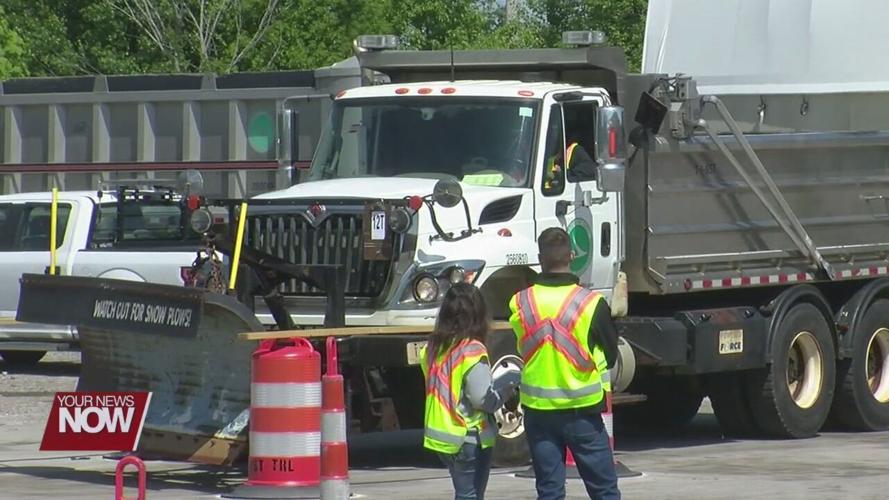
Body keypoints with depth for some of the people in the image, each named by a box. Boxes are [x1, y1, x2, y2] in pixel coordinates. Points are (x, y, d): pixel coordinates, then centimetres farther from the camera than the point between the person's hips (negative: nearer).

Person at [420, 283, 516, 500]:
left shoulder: (433, 348, 4)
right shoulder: (472, 351, -18)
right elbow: (484, 400, -21)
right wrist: (507, 387, -4)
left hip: (439, 435, 7)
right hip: (469, 439, -7)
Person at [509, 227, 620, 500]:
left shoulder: (520, 303, -6)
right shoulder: (591, 303, -12)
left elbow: (522, 349, 7)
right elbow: (610, 355, 0)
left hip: (537, 408, 2)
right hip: (582, 408, -2)